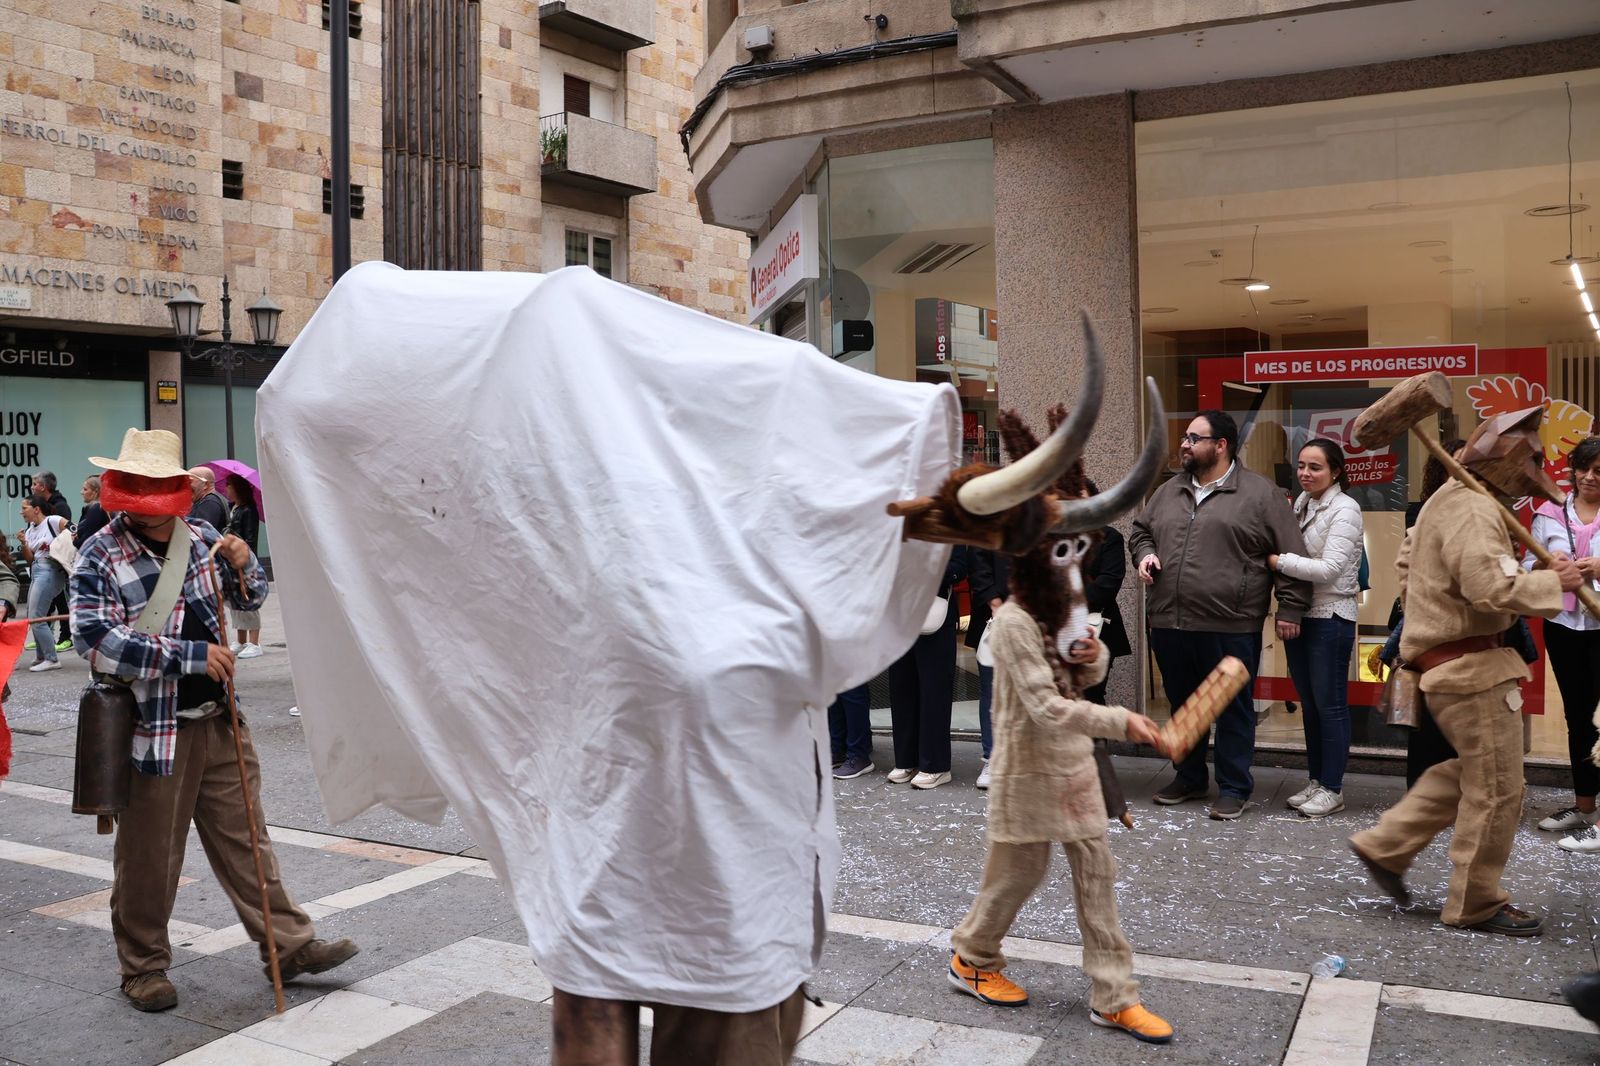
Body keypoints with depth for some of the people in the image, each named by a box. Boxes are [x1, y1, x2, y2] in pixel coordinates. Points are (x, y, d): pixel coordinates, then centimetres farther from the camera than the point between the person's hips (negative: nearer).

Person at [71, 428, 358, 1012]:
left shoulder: (201, 537, 6)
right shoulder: (99, 556, -9)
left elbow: (250, 602, 18)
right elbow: (96, 640, -19)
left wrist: (244, 565, -5)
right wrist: (190, 656, -21)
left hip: (219, 721, 5)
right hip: (152, 731, -5)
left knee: (244, 838, 13)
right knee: (148, 858, 8)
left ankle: (290, 943, 20)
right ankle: (144, 967, 26)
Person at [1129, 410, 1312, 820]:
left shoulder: (1261, 494, -3)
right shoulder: (1168, 492, 13)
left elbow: (1291, 556, -3)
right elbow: (1140, 532, 26)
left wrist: (1290, 609, -6)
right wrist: (1144, 554, 4)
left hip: (1231, 628, -5)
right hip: (1169, 625, 6)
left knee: (1233, 710, 4)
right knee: (1183, 706, 16)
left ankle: (1234, 788, 17)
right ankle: (1189, 779, 31)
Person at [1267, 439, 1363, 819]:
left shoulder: (1344, 509, -12)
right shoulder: (1301, 503, 10)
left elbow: (1329, 569, -21)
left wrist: (1276, 560, -19)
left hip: (1331, 617, -7)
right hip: (1299, 614, 7)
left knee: (1330, 703, 0)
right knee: (1309, 703, 14)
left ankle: (1332, 789, 9)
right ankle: (1316, 780, 25)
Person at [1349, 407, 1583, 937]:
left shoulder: (1446, 500, 14)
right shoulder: (1475, 511, -19)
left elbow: (1405, 563, 25)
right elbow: (1492, 590, -30)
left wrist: (1428, 611, 25)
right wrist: (1553, 582, -16)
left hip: (1444, 655, 11)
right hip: (1471, 664, -11)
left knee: (1470, 772, 20)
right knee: (1497, 789, 1)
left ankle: (1385, 845, 21)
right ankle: (1477, 904, 13)